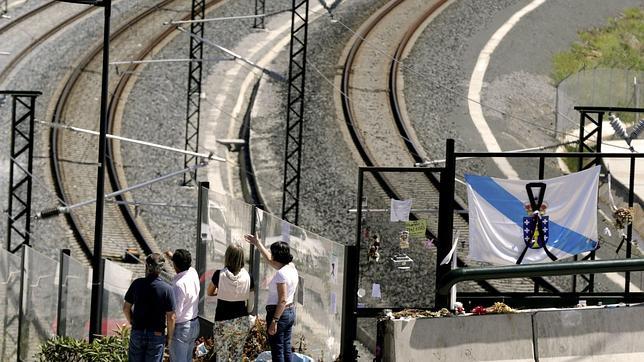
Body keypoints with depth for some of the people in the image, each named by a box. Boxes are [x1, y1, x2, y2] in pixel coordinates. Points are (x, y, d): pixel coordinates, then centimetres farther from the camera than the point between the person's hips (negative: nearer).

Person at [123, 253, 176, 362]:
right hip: (157, 335, -2)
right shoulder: (167, 289, -13)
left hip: (137, 332, 2)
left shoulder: (137, 284, -7)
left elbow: (126, 308, 2)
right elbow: (170, 317, -11)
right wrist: (170, 337, 2)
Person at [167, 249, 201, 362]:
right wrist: (173, 256, 37)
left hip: (181, 328, -8)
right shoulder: (193, 273, -4)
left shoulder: (179, 284, -28)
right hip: (194, 324, 8)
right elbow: (187, 266, 24)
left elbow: (176, 312, -25)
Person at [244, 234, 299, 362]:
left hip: (279, 313, -9)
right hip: (290, 312, 9)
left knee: (277, 351, -2)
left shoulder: (281, 274, -21)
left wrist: (274, 321, -23)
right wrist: (257, 244, 29)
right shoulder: (291, 267, 5)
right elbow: (269, 260, 23)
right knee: (286, 349, 14)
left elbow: (282, 300, -24)